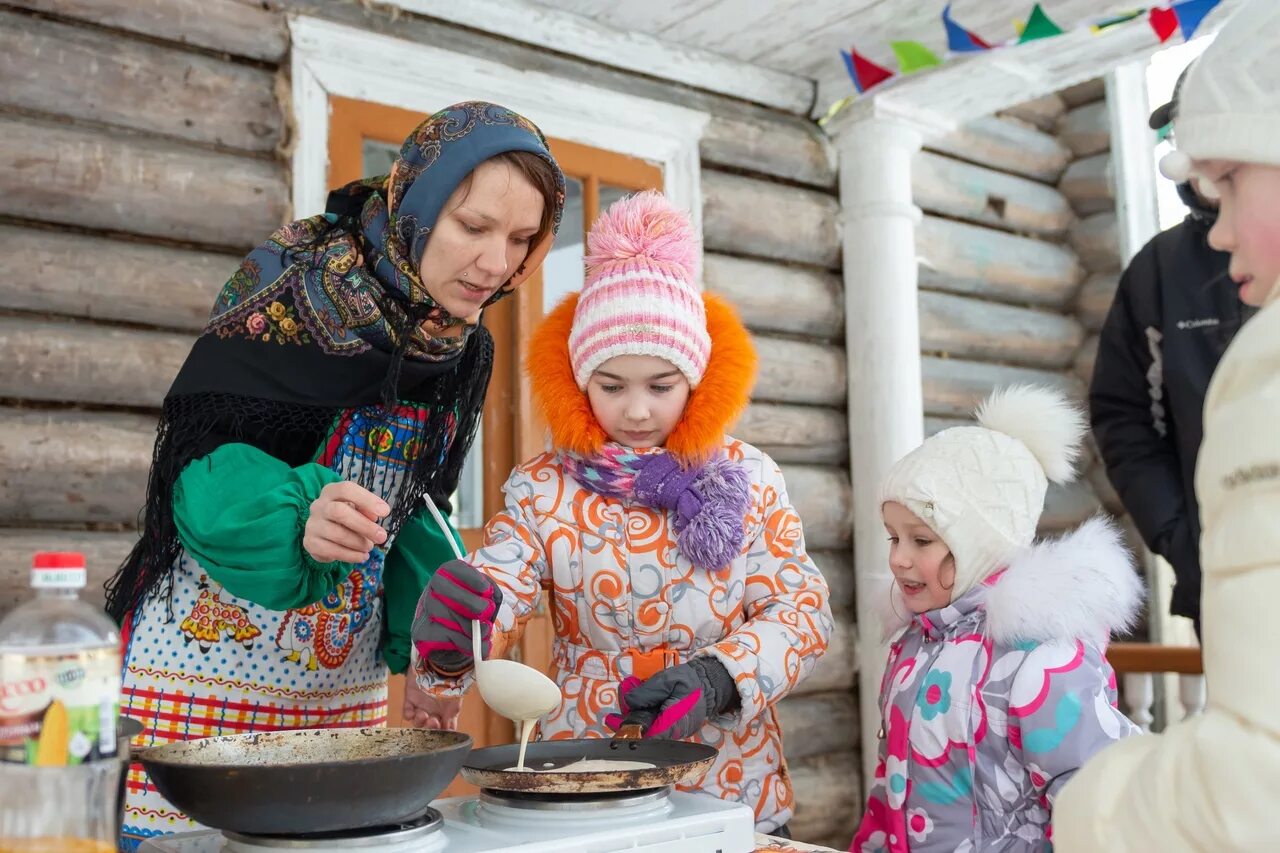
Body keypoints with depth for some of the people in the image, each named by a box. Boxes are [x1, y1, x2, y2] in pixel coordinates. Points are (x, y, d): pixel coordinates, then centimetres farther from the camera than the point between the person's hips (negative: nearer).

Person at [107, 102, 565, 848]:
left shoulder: (465, 349, 4)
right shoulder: (291, 289, -14)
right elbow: (204, 464, -15)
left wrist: (423, 644, 2)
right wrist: (301, 512, -34)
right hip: (205, 661, -5)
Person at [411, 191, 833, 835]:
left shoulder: (748, 478, -3)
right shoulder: (540, 489, -4)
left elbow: (801, 608, -5)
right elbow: (494, 597, -15)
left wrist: (719, 677, -23)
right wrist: (452, 641, -38)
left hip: (733, 788, 1)